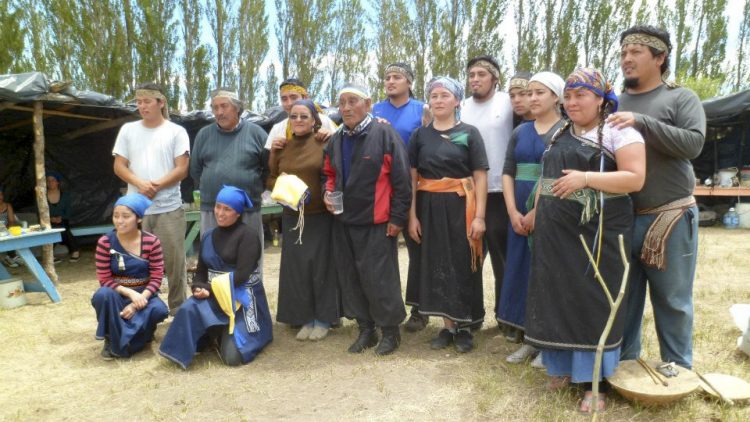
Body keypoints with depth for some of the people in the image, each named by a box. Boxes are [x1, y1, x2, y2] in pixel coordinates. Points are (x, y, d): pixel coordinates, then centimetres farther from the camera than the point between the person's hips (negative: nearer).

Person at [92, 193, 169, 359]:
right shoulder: (105, 243, -10)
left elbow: (156, 278, -10)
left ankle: (124, 340, 0)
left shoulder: (152, 242, -10)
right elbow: (105, 280, -9)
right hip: (117, 295, 0)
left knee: (159, 310, -31)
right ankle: (112, 339, -8)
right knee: (103, 294, -33)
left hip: (143, 294, 0)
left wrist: (139, 301, -24)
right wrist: (130, 293, -25)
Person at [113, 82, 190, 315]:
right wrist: (140, 184, -11)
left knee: (174, 261, 1)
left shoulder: (176, 131, 2)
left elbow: (181, 169, -4)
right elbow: (119, 166, 7)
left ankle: (178, 308, 13)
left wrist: (157, 185, -15)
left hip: (169, 208, -2)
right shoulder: (128, 130, 11)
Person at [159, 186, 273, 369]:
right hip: (214, 296, 5)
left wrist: (210, 289, -20)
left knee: (232, 357, -16)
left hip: (242, 298, -5)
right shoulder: (209, 236, 10)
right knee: (189, 309, -27)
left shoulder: (248, 234, -10)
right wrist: (199, 287, -12)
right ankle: (217, 333, 4)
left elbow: (242, 274, -18)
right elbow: (201, 270, 10)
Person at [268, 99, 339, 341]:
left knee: (321, 266, 4)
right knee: (296, 268, 6)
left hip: (321, 216, -3)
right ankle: (305, 319, 19)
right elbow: (269, 178, 12)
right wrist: (280, 185, -7)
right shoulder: (281, 146, 7)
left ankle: (323, 319, 18)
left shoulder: (324, 143, -4)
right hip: (292, 217, 4)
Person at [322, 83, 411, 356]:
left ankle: (390, 330, 17)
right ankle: (365, 329, 25)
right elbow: (328, 174, 23)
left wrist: (398, 217, -11)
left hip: (376, 222, -6)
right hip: (343, 221, 7)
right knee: (351, 278, 11)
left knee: (379, 277, -2)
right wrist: (327, 192, 1)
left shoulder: (384, 134, -8)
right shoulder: (335, 140, 12)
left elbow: (401, 179, -9)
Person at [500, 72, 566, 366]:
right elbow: (507, 173, 8)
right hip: (520, 215, 5)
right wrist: (513, 212, -4)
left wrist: (538, 212, -16)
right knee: (521, 273, 7)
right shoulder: (520, 132, 13)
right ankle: (528, 338, 19)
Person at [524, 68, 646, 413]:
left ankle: (595, 381, 11)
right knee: (557, 298, 9)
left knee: (594, 303, -1)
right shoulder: (560, 134, 15)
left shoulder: (619, 131, -5)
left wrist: (586, 178, -22)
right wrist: (536, 213, 12)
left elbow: (635, 178, -14)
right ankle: (562, 366, 25)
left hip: (598, 232, -6)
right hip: (555, 231, 6)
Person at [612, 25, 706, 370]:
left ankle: (678, 372, 23)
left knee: (672, 301, 7)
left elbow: (693, 143, -14)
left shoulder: (681, 98, 1)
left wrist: (642, 121, -22)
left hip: (670, 218, -3)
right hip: (621, 219, 3)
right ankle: (621, 365, 26)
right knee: (623, 298, 12)